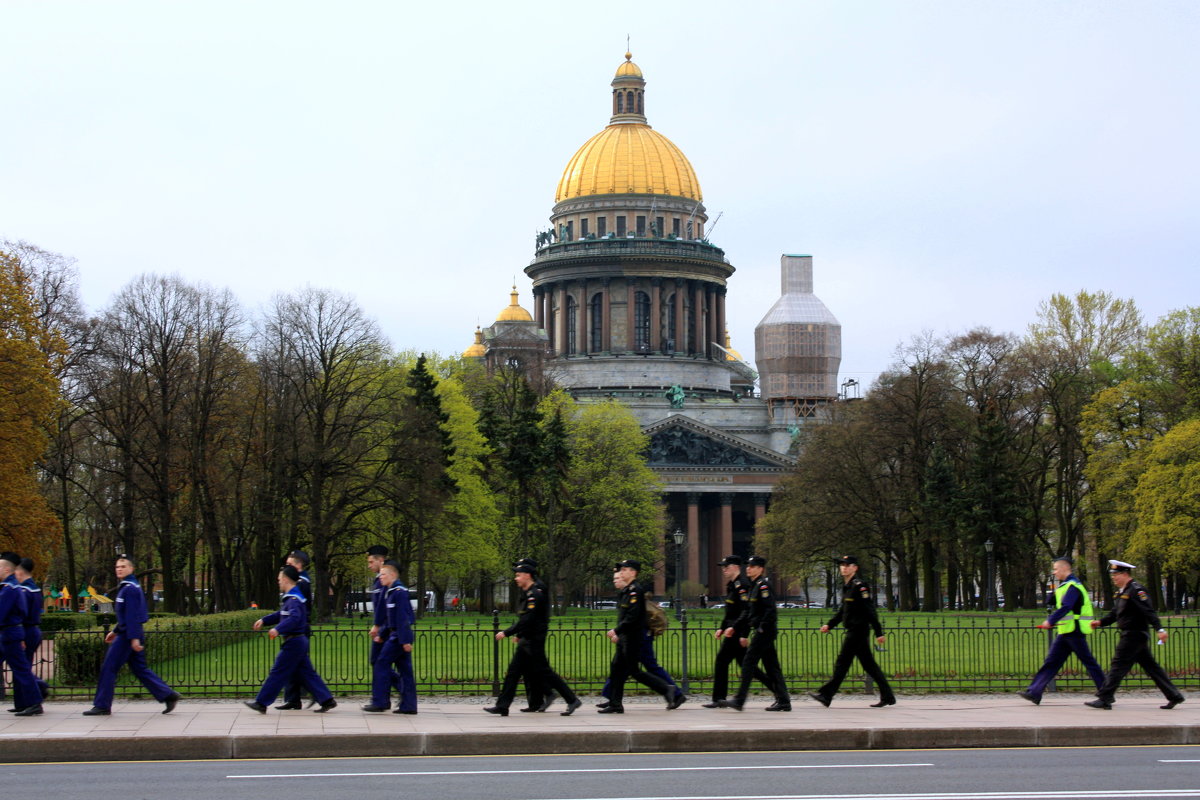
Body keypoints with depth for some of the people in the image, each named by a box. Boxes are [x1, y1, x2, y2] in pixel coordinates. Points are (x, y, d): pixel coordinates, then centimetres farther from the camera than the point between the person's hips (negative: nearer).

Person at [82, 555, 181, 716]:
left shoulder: (130, 589, -15)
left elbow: (132, 615, -22)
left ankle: (102, 706, 2)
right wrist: (115, 631, 28)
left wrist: (134, 638, -26)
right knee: (140, 669, 10)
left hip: (128, 635, -10)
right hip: (127, 633, 10)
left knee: (108, 668, -3)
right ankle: (168, 695, 7)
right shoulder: (126, 587, 17)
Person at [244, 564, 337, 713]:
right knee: (305, 674, 10)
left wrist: (278, 629, -38)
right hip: (299, 641, 10)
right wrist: (264, 620, 24)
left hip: (293, 643, -10)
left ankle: (261, 703, 2)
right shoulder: (291, 597, 17)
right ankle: (327, 700, 7)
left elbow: (294, 618, -32)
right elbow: (281, 614, 29)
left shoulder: (294, 599, -16)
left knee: (278, 673, -4)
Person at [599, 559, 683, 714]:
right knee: (616, 668, 8)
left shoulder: (635, 591, -15)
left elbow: (632, 617, -22)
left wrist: (616, 631, -19)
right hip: (625, 637, 10)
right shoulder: (625, 592, 15)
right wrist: (618, 634, 15)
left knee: (634, 671, -7)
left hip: (633, 637, -10)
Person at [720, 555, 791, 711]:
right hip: (765, 632, 10)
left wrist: (762, 628, -20)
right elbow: (752, 613, 23)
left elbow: (770, 609, -21)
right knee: (771, 666, 9)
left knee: (748, 662, -8)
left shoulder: (763, 585, -12)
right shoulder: (755, 585, 18)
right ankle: (783, 701, 10)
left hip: (764, 631, -10)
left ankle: (739, 700, -7)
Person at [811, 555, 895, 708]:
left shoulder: (859, 586, -14)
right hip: (853, 631, 10)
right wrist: (829, 625, 17)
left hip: (858, 631, -10)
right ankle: (887, 696, 14)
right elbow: (842, 610, 25)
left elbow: (870, 610, -17)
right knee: (869, 664, 11)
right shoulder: (846, 586, 15)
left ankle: (826, 695, -4)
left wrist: (879, 633, -18)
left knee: (842, 662, -6)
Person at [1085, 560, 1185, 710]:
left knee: (1119, 665, -8)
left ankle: (1104, 699, -6)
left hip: (1134, 635, -10)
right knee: (1150, 666, 11)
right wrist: (1101, 622, 7)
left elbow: (1149, 611, -21)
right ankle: (1174, 696, 15)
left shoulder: (1136, 590, -14)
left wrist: (1160, 629, -28)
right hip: (1130, 635, 10)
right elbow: (1115, 613, 21)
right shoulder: (1123, 592, 16)